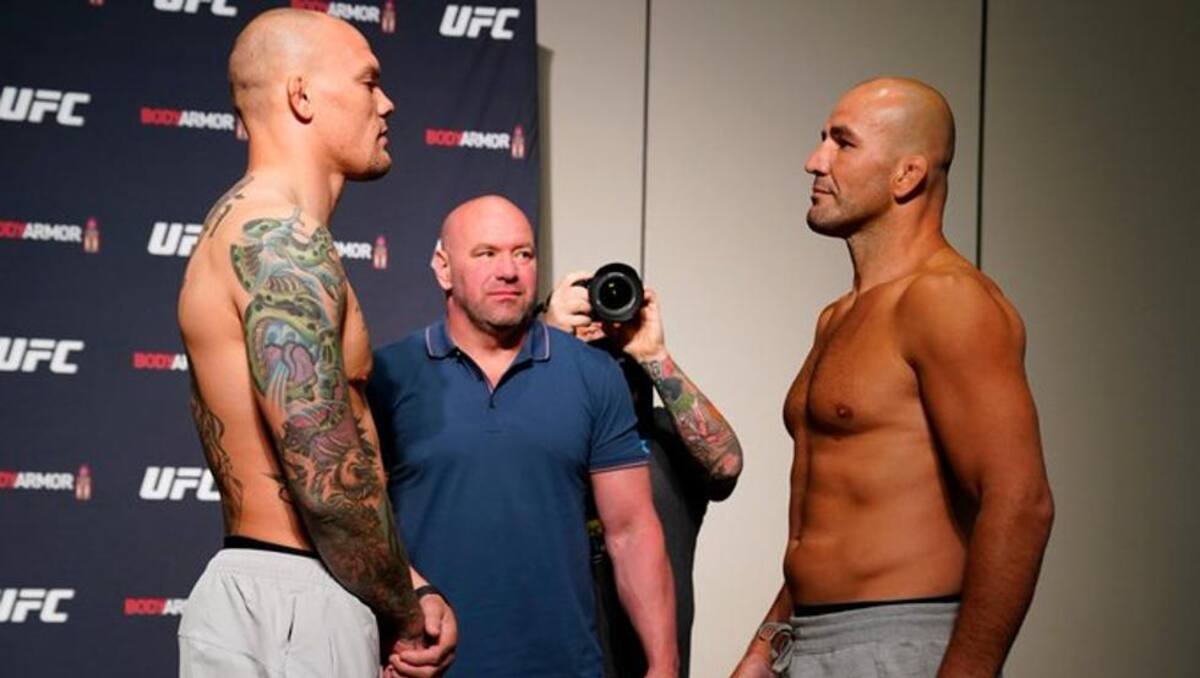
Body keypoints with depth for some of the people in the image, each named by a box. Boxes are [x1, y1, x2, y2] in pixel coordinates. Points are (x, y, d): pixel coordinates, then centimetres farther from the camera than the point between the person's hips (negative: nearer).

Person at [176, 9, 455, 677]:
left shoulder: (254, 227, 17)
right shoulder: (282, 234, -15)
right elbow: (329, 481, -22)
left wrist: (406, 590, 10)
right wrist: (407, 615, -8)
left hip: (255, 593, 10)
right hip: (293, 611, -10)